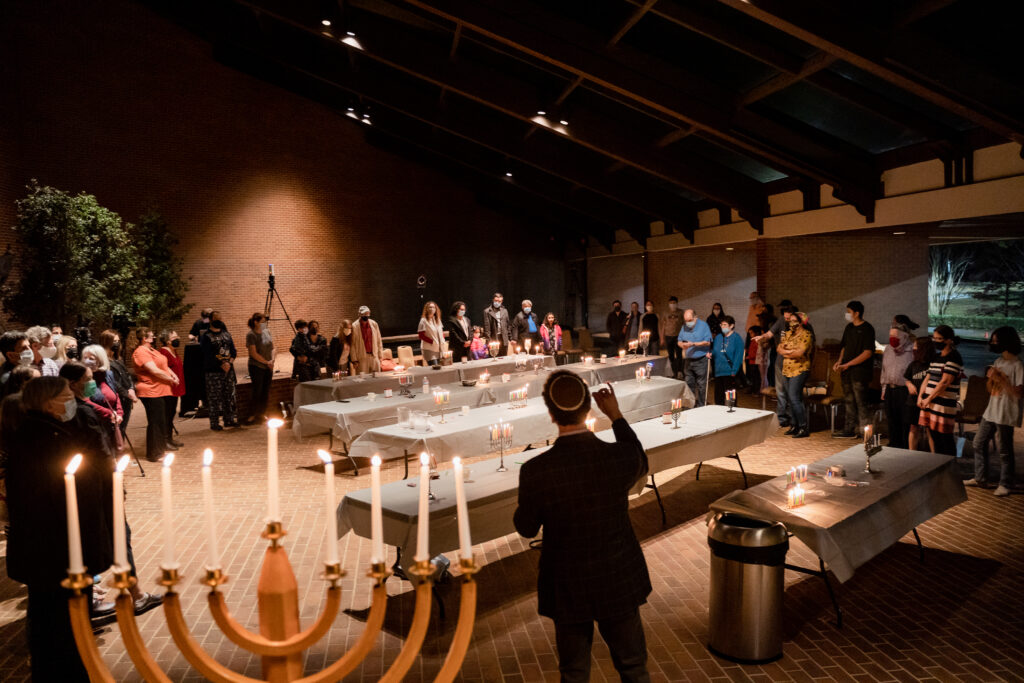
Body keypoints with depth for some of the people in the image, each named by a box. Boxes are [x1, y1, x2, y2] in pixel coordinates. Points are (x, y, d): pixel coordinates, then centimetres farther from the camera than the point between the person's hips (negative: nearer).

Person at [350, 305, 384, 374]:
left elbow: (379, 341, 10)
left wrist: (380, 356, 6)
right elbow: (352, 345, -4)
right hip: (361, 358, -3)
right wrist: (354, 360, -7)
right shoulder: (354, 326, -6)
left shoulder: (374, 324, 5)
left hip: (374, 356, 3)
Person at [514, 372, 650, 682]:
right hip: (619, 582, 1)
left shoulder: (535, 471, -26)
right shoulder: (621, 456, -21)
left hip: (568, 588, -1)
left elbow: (527, 527, -8)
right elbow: (641, 464, 6)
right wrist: (616, 416, 9)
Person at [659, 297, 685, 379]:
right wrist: (662, 338, 8)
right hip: (668, 337, 3)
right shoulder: (666, 314, 11)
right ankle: (674, 372, 14)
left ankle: (679, 372, -11)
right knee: (671, 356, 6)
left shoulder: (681, 313, 3)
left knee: (679, 355, -12)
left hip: (678, 336, -3)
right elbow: (662, 326, 13)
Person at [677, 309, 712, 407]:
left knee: (701, 385, -1)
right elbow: (679, 341, 11)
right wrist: (682, 345, -12)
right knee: (689, 384, 10)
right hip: (688, 361, 5)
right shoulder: (684, 327, 11)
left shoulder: (703, 325, -6)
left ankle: (701, 406, 6)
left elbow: (707, 342, -12)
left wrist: (693, 344, -19)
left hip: (701, 361, -5)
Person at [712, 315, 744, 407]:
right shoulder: (718, 338, 14)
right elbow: (714, 352, 23)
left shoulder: (737, 338, -3)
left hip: (729, 372, -6)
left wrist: (734, 371, -16)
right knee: (718, 397, 9)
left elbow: (738, 356, -9)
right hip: (718, 372, 6)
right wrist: (710, 354, 0)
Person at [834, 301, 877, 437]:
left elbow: (868, 353, -15)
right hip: (847, 372, 8)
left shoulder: (867, 329, -10)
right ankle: (851, 429, 20)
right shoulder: (849, 328, 13)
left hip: (860, 371, -8)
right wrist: (840, 361, 4)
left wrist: (847, 364, -16)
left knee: (861, 402, -7)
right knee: (848, 401, 12)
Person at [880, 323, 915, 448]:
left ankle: (906, 446, 9)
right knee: (892, 418, 14)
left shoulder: (912, 350, -11)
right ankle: (894, 444, 26)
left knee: (905, 420, -1)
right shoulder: (888, 349, 12)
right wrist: (884, 388, 17)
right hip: (890, 389, 7)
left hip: (904, 390, -7)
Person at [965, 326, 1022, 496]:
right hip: (991, 411, 8)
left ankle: (1006, 484, 14)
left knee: (1004, 450, 1)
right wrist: (991, 378, -5)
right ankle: (980, 478, 22)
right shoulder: (998, 362, 11)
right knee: (979, 442, 12)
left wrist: (1000, 379, -22)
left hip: (1005, 415, -8)